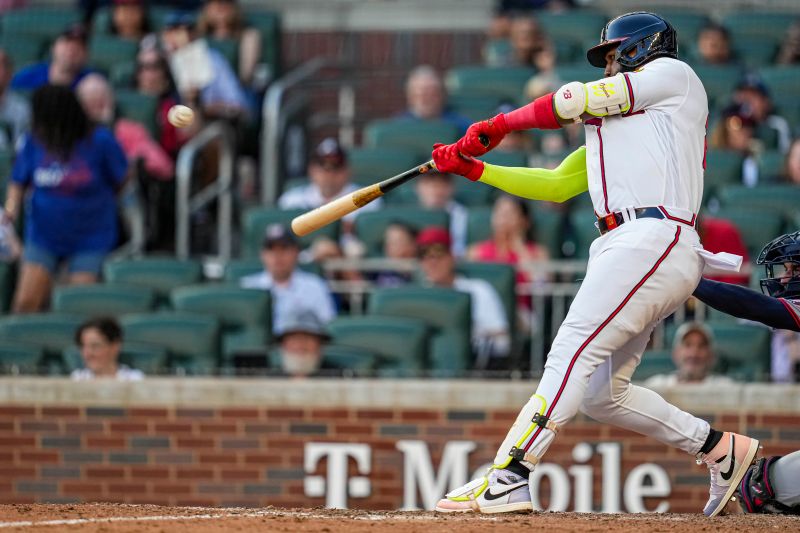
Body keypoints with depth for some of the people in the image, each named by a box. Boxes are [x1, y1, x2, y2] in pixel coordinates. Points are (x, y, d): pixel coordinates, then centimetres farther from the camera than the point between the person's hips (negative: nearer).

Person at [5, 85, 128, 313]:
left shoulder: (100, 142, -14)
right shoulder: (35, 142, -6)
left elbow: (121, 181, 2)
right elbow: (19, 181, 7)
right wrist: (12, 206, -11)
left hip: (90, 240, -2)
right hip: (43, 237, 2)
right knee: (25, 303, -8)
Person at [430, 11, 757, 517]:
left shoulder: (672, 73, 8)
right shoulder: (612, 124, 33)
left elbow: (571, 102, 3)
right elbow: (556, 185, 27)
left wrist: (496, 126, 15)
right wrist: (473, 168, 20)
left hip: (652, 240, -9)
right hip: (622, 248, 9)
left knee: (572, 351, -19)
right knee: (602, 395, 7)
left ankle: (507, 479, -29)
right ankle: (720, 448, 16)